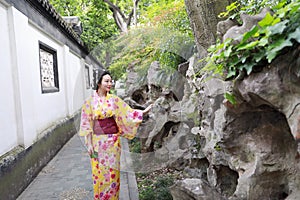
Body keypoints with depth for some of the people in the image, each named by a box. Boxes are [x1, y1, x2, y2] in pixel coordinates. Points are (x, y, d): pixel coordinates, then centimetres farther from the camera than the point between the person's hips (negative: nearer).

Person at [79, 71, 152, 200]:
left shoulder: (114, 99, 1)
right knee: (99, 171, 11)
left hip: (113, 140, 1)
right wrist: (89, 144, -6)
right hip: (98, 141, -1)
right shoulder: (90, 101, -4)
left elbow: (128, 113, -1)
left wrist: (144, 112, -14)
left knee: (112, 170, 9)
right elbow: (87, 123, -3)